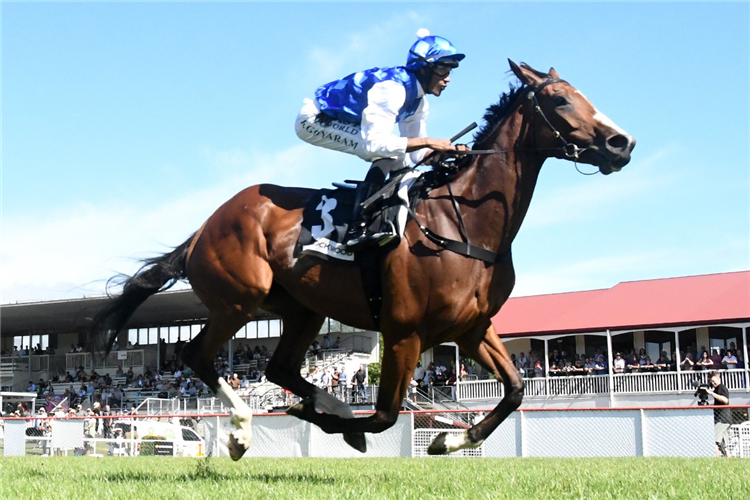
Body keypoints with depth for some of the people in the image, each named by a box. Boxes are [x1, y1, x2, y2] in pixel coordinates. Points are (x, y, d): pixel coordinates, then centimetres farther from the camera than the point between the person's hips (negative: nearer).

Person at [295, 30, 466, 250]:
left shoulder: (418, 102, 1)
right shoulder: (392, 87, -28)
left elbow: (417, 154, 4)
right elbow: (376, 142, -37)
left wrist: (448, 151, -13)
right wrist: (427, 142, -37)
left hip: (342, 122, 10)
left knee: (397, 161, 4)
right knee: (387, 153, -26)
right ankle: (358, 228, -31)